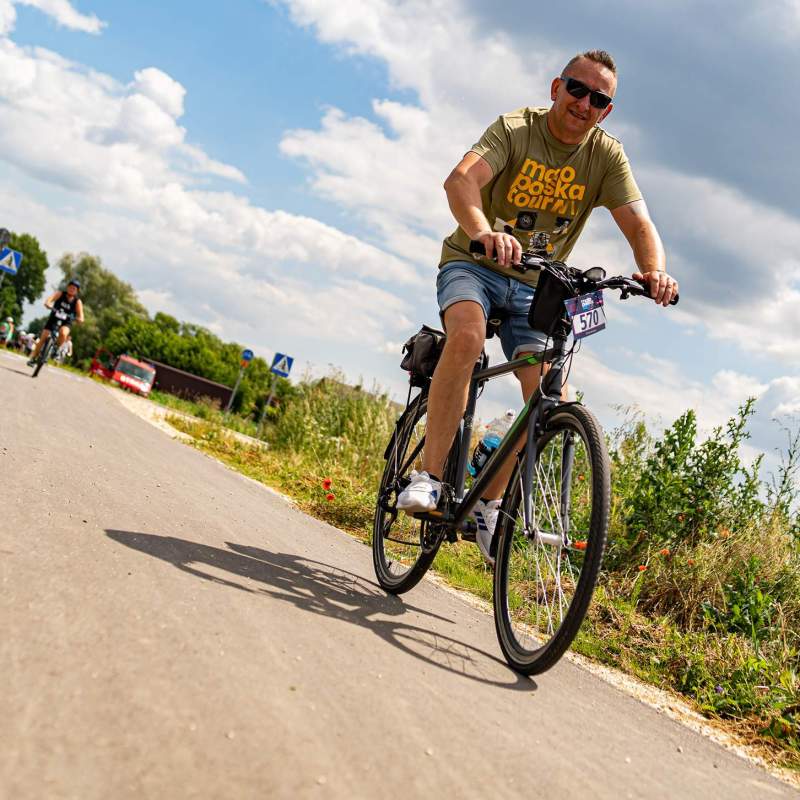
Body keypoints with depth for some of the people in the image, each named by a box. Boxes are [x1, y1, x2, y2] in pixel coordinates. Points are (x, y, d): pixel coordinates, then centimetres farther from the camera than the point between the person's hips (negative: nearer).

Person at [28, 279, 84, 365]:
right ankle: (33, 358, 4)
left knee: (63, 333, -34)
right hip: (53, 320, 1)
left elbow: (81, 318, -15)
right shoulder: (60, 294, -8)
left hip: (65, 323, -1)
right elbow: (48, 301, -24)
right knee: (43, 338, -9)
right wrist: (49, 305, -47)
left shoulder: (77, 302, -9)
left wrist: (78, 318, -38)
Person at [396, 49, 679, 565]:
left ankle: (489, 503, 5)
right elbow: (461, 180, -32)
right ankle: (429, 478, -32)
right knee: (468, 333, -35)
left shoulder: (607, 155, -5)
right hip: (474, 263, -3)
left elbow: (640, 225, -14)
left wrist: (654, 271, -37)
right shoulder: (516, 129, -14)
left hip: (534, 285, 3)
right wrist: (485, 233, -53)